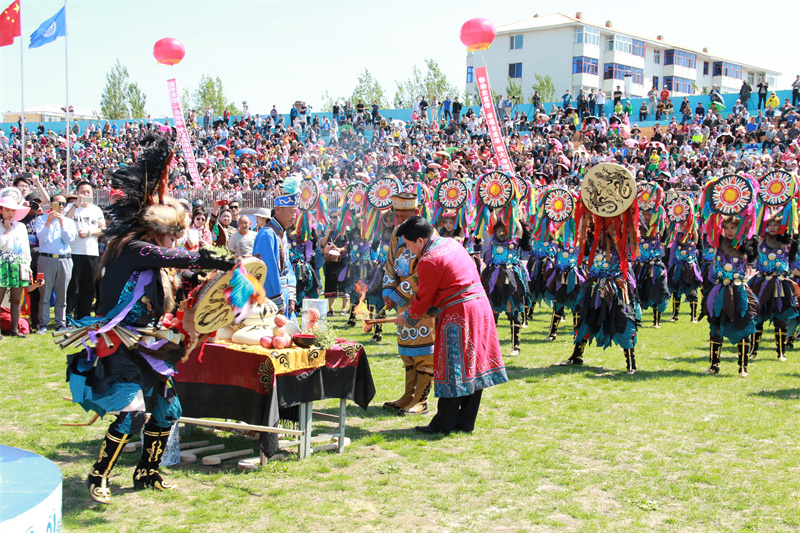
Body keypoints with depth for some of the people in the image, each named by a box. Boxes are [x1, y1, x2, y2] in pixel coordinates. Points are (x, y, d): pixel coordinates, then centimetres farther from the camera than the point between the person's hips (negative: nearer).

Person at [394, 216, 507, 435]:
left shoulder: (429, 261, -15)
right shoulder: (451, 243, 13)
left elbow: (423, 298, -7)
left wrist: (407, 318, 10)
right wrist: (425, 312, 26)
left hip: (458, 315, -9)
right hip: (481, 305, 9)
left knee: (453, 370, -1)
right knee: (473, 364, 11)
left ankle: (443, 424, 6)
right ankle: (465, 422, 19)